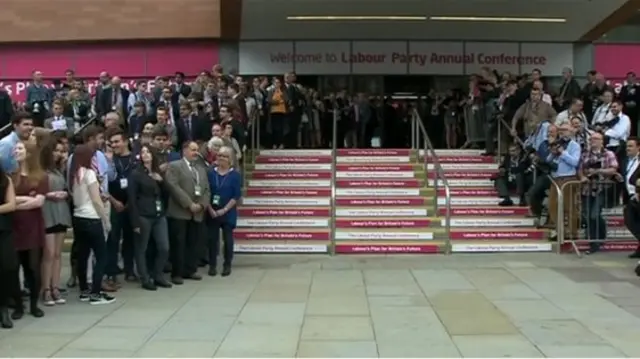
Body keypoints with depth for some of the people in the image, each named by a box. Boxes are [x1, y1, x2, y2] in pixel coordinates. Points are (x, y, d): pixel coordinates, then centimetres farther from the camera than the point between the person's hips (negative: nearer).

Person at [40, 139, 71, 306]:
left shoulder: (60, 170, 14)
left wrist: (65, 194, 1)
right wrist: (49, 195, -17)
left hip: (61, 213, 6)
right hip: (47, 214, -6)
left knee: (58, 254, 7)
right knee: (49, 254, -7)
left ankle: (55, 288, 11)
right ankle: (46, 290, 0)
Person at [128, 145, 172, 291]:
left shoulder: (158, 173, 14)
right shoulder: (136, 174, -4)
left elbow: (165, 194, 14)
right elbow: (132, 199, -8)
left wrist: (161, 181, -5)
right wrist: (135, 221, -14)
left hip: (159, 216, 5)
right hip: (143, 216, -5)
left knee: (164, 248, 4)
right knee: (141, 249, 2)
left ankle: (157, 276, 20)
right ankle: (145, 279, 12)